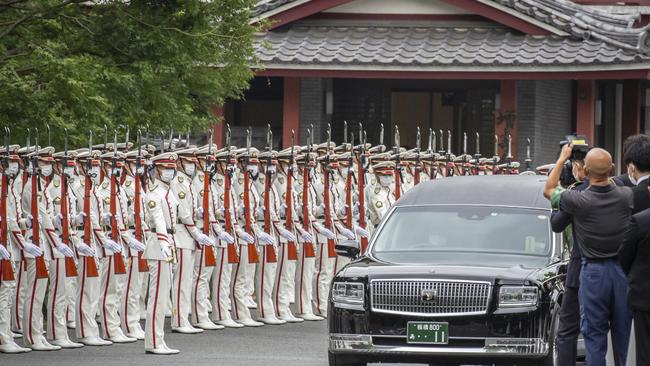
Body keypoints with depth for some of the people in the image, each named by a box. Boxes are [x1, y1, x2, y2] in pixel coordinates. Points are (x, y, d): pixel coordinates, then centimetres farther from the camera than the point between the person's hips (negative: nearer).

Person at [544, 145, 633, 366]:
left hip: (594, 272, -3)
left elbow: (548, 190, 4)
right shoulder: (625, 196, -10)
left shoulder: (579, 201, -16)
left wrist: (562, 159, 13)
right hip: (623, 270, 3)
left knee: (594, 333, 4)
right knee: (622, 331, 14)